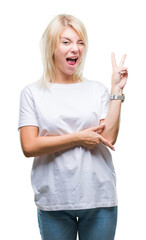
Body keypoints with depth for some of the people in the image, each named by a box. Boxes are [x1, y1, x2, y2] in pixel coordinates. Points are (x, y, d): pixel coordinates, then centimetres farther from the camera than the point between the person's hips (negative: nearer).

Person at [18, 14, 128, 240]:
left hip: (99, 198, 2)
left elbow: (108, 139, -6)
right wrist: (79, 138, -11)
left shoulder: (97, 89, 5)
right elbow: (29, 147, -9)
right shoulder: (32, 93, 1)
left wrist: (117, 90, -6)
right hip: (53, 201, -1)